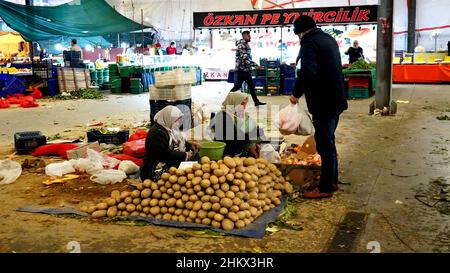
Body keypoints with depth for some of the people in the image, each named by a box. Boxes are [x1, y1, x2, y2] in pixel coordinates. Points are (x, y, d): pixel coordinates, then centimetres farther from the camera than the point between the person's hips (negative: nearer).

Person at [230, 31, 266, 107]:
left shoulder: (246, 45, 15)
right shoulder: (241, 45, -15)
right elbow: (245, 58, -23)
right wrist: (255, 64, -24)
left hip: (246, 69, 10)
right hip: (242, 69, -10)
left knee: (251, 85, 11)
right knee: (237, 86, -6)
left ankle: (256, 101, 16)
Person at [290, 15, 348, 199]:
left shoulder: (309, 42, -14)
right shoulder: (329, 39, 15)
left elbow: (308, 72, -30)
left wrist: (296, 93, -18)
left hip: (323, 102, -9)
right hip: (336, 99, 9)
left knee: (325, 144, -3)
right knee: (328, 142, 19)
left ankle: (325, 188, 6)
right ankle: (332, 181, 29)